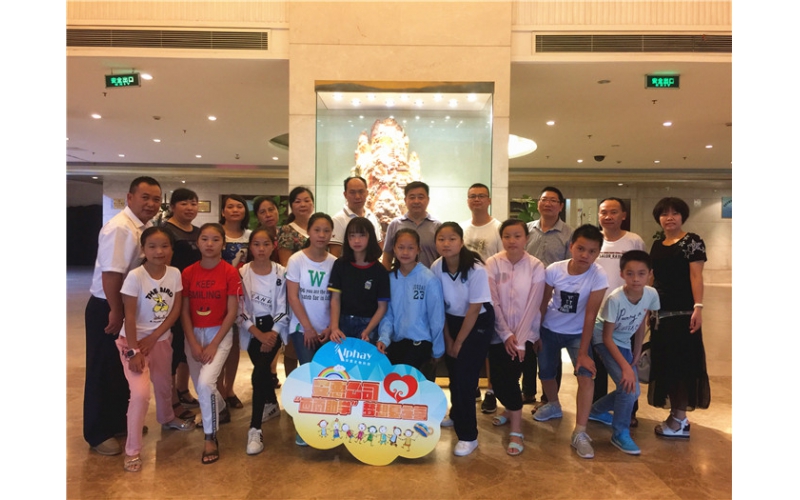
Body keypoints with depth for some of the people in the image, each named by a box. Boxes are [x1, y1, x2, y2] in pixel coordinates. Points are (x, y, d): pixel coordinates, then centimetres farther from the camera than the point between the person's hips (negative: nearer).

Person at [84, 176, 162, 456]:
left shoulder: (147, 226, 6)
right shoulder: (119, 228, -22)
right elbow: (111, 274, -26)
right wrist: (115, 313, -22)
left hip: (131, 308, 9)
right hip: (106, 309, -9)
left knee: (126, 368, 19)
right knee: (103, 371, 5)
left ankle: (119, 422, 36)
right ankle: (98, 434, 21)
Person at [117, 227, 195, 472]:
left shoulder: (175, 273, -8)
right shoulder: (135, 277, -20)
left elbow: (176, 310, -5)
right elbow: (129, 316, -18)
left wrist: (153, 338, -13)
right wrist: (134, 350, -20)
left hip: (161, 339, 5)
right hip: (133, 340, -4)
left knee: (164, 384, 22)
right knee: (141, 393, -16)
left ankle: (167, 418, 52)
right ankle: (132, 450, 0)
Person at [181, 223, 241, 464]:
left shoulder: (230, 272, -11)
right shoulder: (188, 272, -3)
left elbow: (232, 312, -11)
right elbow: (184, 311, -1)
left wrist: (214, 344, -14)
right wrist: (193, 343, -9)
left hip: (220, 333, -4)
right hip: (194, 334, 4)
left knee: (205, 383, -19)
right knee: (200, 386, 12)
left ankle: (211, 438, 0)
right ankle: (221, 410, 44)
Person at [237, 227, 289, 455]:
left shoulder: (281, 273, -6)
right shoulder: (242, 273, -5)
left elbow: (283, 309, -6)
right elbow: (240, 310, -7)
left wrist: (272, 334, -16)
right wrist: (260, 334, -13)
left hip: (274, 327, -2)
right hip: (252, 329, 2)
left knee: (259, 373, -17)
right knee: (263, 370, 17)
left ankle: (255, 429, -11)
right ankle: (272, 404, 46)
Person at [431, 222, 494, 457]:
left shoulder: (476, 269, -26)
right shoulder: (436, 268, -13)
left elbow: (474, 309, -19)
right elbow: (439, 307, -3)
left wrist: (459, 342, -12)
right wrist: (447, 339, -1)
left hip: (479, 323, -4)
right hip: (452, 320, 4)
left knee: (465, 377, -9)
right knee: (453, 373, 13)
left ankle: (468, 436, 4)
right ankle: (456, 415, 39)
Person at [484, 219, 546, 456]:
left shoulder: (536, 266, -7)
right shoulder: (492, 264, -6)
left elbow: (532, 306, -10)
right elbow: (493, 302, -9)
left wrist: (519, 340, -14)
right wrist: (506, 335, -12)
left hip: (525, 333, -1)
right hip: (499, 333, 2)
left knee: (509, 377, -11)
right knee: (497, 379, 2)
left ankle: (516, 431, 6)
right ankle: (511, 410, 35)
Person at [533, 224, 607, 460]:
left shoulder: (598, 276, -24)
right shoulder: (553, 270, -19)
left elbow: (590, 315, -22)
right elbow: (543, 303, -6)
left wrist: (583, 352, -21)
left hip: (577, 333, -2)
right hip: (549, 330, 2)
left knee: (586, 376, -19)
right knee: (545, 374, 14)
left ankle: (580, 433, -7)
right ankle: (553, 405, 45)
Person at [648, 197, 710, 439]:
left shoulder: (692, 241, -5)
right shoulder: (656, 245, 14)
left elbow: (696, 276, -11)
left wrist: (698, 307, -19)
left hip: (682, 312, -7)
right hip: (661, 312, 7)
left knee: (681, 362, -3)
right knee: (664, 362, 9)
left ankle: (681, 420, 5)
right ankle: (675, 414, 20)